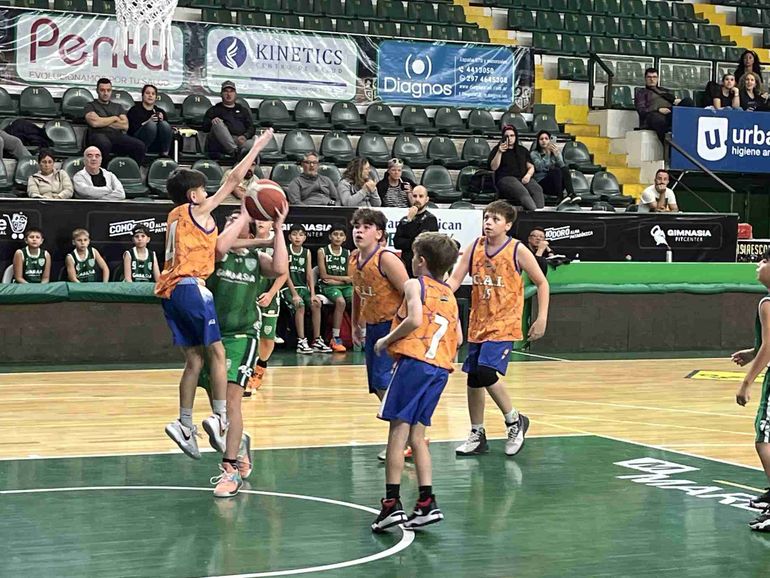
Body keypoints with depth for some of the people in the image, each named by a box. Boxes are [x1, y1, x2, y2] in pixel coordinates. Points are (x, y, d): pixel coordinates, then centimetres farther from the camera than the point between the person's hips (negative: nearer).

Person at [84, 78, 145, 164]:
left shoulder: (117, 107, 28)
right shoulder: (90, 106, 16)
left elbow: (125, 126, 10)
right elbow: (94, 123, -5)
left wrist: (103, 122, 3)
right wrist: (115, 118, 7)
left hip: (117, 135, 4)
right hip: (99, 135, -4)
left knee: (139, 146, -27)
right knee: (104, 144, -44)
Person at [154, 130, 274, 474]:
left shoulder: (177, 216, 22)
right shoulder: (198, 209, 0)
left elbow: (219, 245, 23)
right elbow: (233, 180, 1)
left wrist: (245, 216, 23)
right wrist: (258, 147, 8)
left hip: (170, 290, 8)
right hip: (191, 286, -8)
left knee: (194, 359, 10)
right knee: (217, 353, -3)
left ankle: (185, 424, 6)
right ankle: (220, 419, -9)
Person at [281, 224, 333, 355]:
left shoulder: (307, 252, 9)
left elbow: (309, 274, 5)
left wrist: (312, 294, -7)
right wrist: (294, 294, -18)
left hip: (303, 287, 5)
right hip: (288, 287, -5)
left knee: (316, 304, -19)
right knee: (300, 305, -30)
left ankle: (317, 341, -13)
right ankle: (301, 342, -30)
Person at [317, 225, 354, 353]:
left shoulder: (347, 254, 13)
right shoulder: (322, 252, 3)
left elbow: (350, 278, 6)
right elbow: (324, 276, -4)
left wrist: (335, 280, -10)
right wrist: (343, 277, 0)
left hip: (345, 285, 4)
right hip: (328, 286, -4)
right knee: (341, 301, -34)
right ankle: (335, 339, -29)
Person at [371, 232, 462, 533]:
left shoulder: (415, 285, 0)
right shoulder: (449, 294, 20)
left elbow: (415, 319, -16)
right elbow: (458, 338, 15)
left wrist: (387, 340, -5)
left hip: (414, 361, -7)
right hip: (441, 367, 7)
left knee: (398, 431, -4)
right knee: (416, 435, 13)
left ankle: (392, 503, -7)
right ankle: (426, 502, 8)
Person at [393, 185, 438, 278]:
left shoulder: (430, 219, 0)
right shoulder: (404, 220, 17)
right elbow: (396, 243, 5)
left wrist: (410, 220, -6)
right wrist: (413, 243, -10)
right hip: (406, 266, 5)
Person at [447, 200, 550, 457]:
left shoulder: (517, 251, -8)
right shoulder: (474, 248, 3)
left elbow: (541, 283, 1)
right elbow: (455, 279, -2)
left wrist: (542, 318, -4)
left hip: (504, 324, -5)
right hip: (478, 324, 5)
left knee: (485, 373, -20)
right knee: (473, 379, 9)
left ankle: (515, 421, 1)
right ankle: (477, 435, 23)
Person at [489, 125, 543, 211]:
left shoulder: (523, 150, 25)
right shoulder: (497, 149, 15)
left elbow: (531, 167, 23)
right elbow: (493, 167, 2)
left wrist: (528, 174, -1)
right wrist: (499, 152, -11)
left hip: (523, 178, 4)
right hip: (505, 178, -4)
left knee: (537, 189, -32)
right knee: (522, 192, -38)